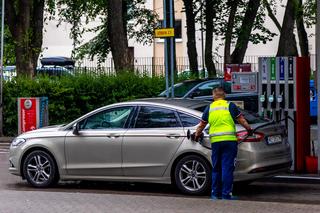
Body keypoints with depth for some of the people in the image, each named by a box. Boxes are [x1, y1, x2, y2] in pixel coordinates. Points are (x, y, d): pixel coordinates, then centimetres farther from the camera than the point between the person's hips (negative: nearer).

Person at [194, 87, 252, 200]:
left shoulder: (209, 108, 11)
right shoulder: (230, 106, 2)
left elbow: (201, 125, 18)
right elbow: (241, 120, 3)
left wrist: (196, 135, 33)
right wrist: (249, 129, 18)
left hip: (215, 141, 3)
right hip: (229, 140, -3)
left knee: (216, 168, 13)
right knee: (227, 168, -2)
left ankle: (215, 193, 16)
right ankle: (226, 194, -5)